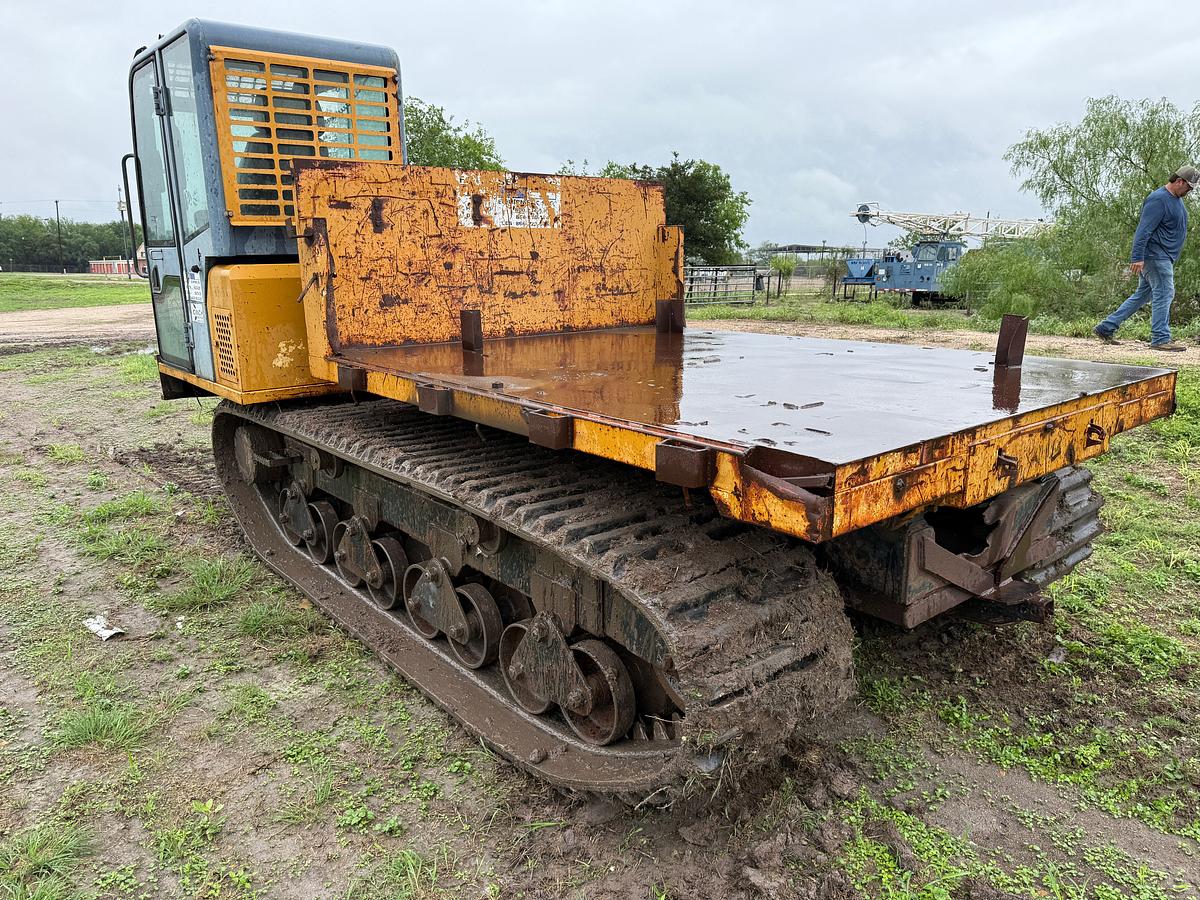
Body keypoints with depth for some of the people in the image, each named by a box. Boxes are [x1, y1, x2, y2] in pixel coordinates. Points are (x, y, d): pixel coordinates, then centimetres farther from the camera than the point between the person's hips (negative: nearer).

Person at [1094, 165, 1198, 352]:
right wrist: (1137, 257, -26)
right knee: (1164, 293, -9)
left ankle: (1106, 328, 12)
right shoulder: (1158, 200, -15)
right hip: (1155, 255, -10)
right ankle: (1161, 339, -5)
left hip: (1163, 257, 10)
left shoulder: (1177, 199, 18)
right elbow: (1144, 230, -21)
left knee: (1143, 294, 11)